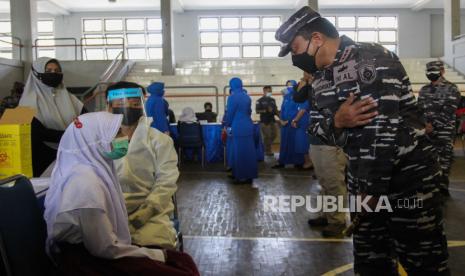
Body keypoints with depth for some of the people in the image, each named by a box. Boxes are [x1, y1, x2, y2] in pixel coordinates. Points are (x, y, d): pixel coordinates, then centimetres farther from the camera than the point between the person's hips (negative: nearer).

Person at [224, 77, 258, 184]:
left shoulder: (233, 97, -12)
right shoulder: (246, 96, 9)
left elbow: (230, 113, -7)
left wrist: (227, 124, 10)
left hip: (238, 128, -7)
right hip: (248, 126, 7)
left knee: (240, 152, 0)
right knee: (248, 151, 12)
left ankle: (243, 176, 5)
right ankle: (250, 175, 20)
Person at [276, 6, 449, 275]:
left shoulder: (369, 59, -19)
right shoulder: (322, 79, 8)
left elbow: (380, 129, -25)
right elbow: (318, 128, 6)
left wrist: (370, 191, -23)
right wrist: (337, 121, -18)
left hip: (407, 178, -8)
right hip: (368, 178, 8)